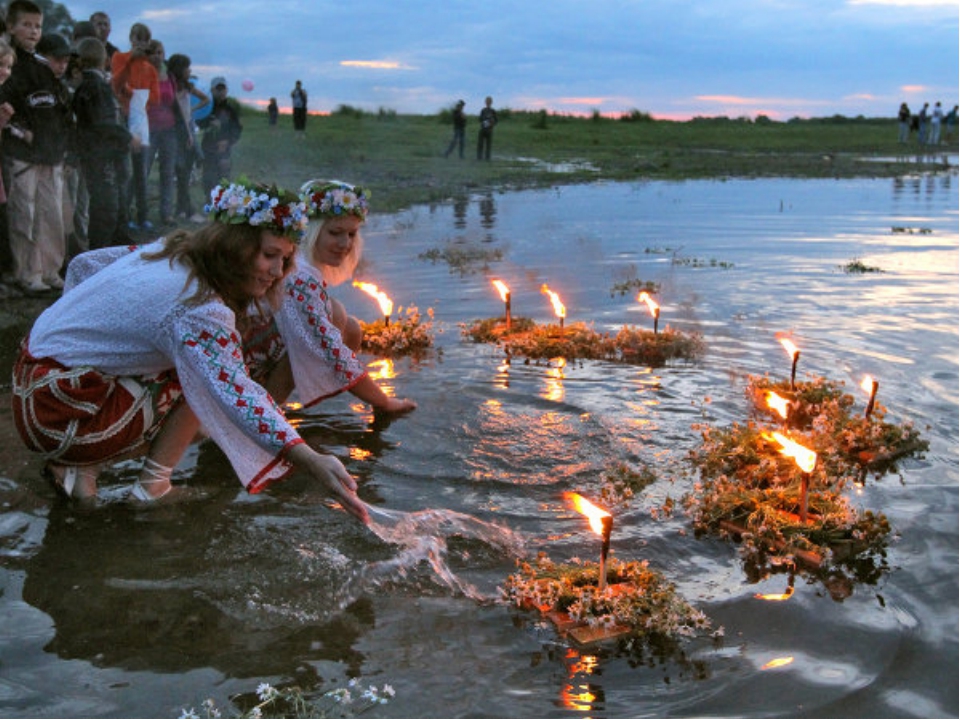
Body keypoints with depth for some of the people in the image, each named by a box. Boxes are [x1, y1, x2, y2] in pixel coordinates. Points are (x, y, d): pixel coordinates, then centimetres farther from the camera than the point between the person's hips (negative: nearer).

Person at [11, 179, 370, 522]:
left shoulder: (171, 250, 3)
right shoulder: (199, 310, -26)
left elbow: (83, 264, 16)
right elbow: (235, 394, -39)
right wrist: (312, 461, -48)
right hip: (62, 417, -9)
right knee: (202, 380, -8)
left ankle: (78, 467, 11)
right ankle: (153, 486, -2)